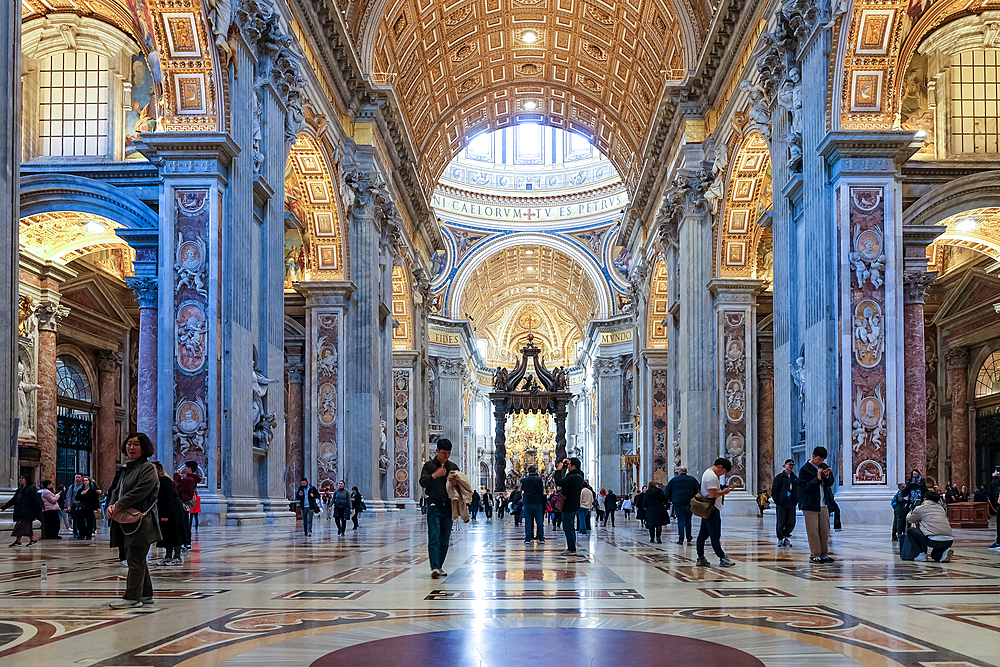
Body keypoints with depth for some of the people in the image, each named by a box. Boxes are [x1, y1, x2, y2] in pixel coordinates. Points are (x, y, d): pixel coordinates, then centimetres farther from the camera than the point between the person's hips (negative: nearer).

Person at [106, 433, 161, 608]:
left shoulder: (148, 469, -7)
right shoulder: (127, 469, 19)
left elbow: (139, 492, -18)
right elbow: (118, 491, 17)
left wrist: (119, 505, -16)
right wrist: (112, 505, -3)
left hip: (141, 520, -9)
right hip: (128, 521, 9)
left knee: (135, 559, -8)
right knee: (137, 559, 13)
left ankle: (132, 597, -6)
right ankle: (146, 594, 20)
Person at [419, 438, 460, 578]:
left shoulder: (453, 467, 15)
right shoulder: (429, 465, 3)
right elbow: (422, 482, -9)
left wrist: (456, 483, -5)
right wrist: (435, 475, -24)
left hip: (448, 507, 4)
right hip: (434, 507, -4)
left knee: (444, 540, 6)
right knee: (434, 538, -13)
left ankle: (439, 566, 16)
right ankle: (434, 568, -19)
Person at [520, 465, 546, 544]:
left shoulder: (524, 480, 2)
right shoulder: (539, 479, -1)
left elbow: (522, 492, 11)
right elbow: (543, 492, 3)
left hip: (527, 502, 1)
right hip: (538, 502, -1)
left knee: (528, 521, 4)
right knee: (539, 521, 6)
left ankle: (528, 539, 2)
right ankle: (541, 538, 6)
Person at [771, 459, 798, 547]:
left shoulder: (795, 478, 15)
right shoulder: (779, 477, 2)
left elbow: (797, 490, 22)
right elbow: (774, 490, 0)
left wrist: (796, 501, 10)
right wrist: (777, 501, -8)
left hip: (791, 504, 4)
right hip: (781, 504, -4)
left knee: (791, 523, 1)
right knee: (780, 523, -1)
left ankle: (786, 537, 19)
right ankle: (780, 539, 12)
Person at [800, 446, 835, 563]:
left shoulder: (824, 466, 12)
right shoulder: (805, 469, -6)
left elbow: (830, 483, 12)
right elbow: (804, 486, -13)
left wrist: (827, 476, -8)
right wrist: (817, 478, -20)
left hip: (823, 505, 6)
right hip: (811, 505, -6)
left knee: (825, 530, 7)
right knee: (813, 531, -4)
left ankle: (824, 555, 15)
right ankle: (814, 555, 2)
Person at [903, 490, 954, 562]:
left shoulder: (920, 508, 9)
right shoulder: (941, 507, 23)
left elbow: (908, 519, 27)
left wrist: (911, 512, 51)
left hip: (933, 540, -6)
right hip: (949, 541, 6)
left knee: (910, 530, 15)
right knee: (935, 555, 35)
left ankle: (922, 554, 5)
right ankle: (944, 551, 2)